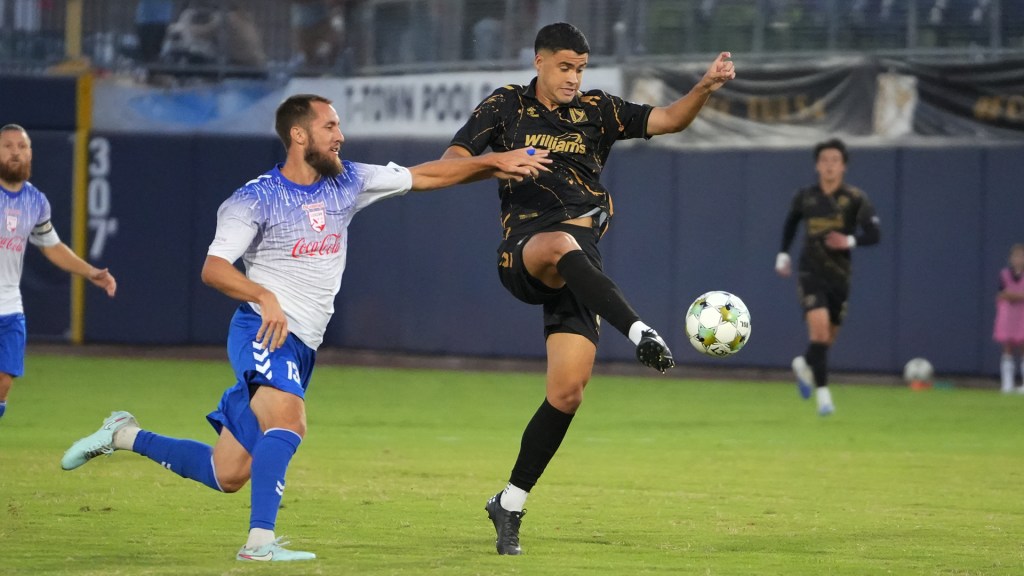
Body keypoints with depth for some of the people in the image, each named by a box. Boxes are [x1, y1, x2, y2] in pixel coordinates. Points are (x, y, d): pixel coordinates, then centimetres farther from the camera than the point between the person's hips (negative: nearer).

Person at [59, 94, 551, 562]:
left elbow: (426, 176, 13)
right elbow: (213, 268, -15)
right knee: (289, 421, -33)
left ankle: (124, 435, 25)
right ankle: (260, 541, -37)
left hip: (302, 347, 7)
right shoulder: (256, 198, -9)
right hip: (263, 331, -7)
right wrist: (265, 296, -32)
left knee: (227, 475, 6)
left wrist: (495, 162, 6)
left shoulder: (346, 182, 9)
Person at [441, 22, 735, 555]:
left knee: (567, 392, -5)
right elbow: (450, 162, 1)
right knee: (561, 244, -41)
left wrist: (705, 87, -14)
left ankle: (510, 505, 9)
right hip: (523, 251, -3)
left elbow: (669, 119, 6)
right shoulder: (505, 106, 8)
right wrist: (496, 164, -19)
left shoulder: (597, 111, 13)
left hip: (578, 266, 3)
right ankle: (640, 334, -59)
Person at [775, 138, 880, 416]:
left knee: (828, 338, 12)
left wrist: (850, 241, -28)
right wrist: (783, 254, 18)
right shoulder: (805, 197, 1)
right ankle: (822, 393, -17)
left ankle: (805, 365, 45)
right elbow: (791, 222, 21)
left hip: (839, 277, 1)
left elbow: (874, 234, -11)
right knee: (819, 329, -21)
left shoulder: (855, 199, -6)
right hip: (811, 275, -1)